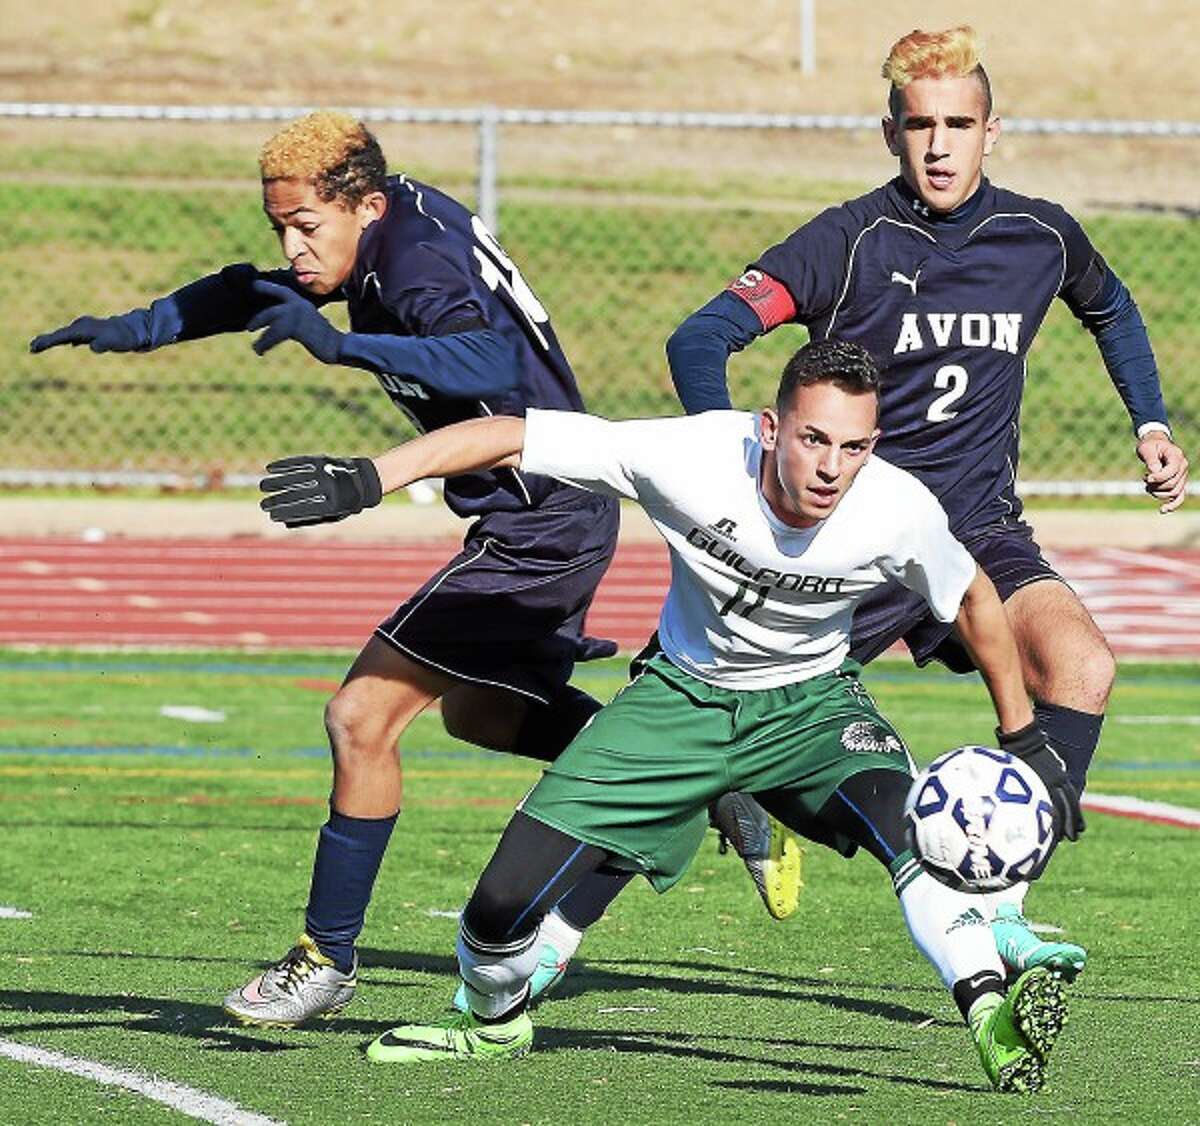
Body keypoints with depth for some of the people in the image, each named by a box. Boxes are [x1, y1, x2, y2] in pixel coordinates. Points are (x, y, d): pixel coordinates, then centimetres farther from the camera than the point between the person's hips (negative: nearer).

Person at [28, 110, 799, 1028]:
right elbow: (259, 292, 18)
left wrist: (341, 344, -53)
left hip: (541, 527, -11)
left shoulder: (418, 265, -25)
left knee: (364, 717, -11)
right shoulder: (403, 220, 3)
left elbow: (494, 363, -46)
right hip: (554, 513, 11)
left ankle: (328, 960, -1)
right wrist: (131, 330, 14)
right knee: (478, 709, 30)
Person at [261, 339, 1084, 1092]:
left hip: (812, 703, 0)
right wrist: (367, 478, -32)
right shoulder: (692, 457, -30)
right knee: (508, 899, -6)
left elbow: (974, 599, -2)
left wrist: (1024, 737, 5)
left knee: (909, 824, -34)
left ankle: (994, 1019, -35)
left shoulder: (900, 513, -25)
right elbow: (514, 438, -25)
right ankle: (495, 1023, 27)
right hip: (684, 694, 0)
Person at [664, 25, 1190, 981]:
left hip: (981, 532, 2)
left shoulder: (1041, 236, 0)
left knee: (1079, 663, -25)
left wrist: (1151, 423, 16)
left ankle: (998, 914, -22)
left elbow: (1110, 308, 26)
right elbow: (700, 340, -21)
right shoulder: (851, 240, -13)